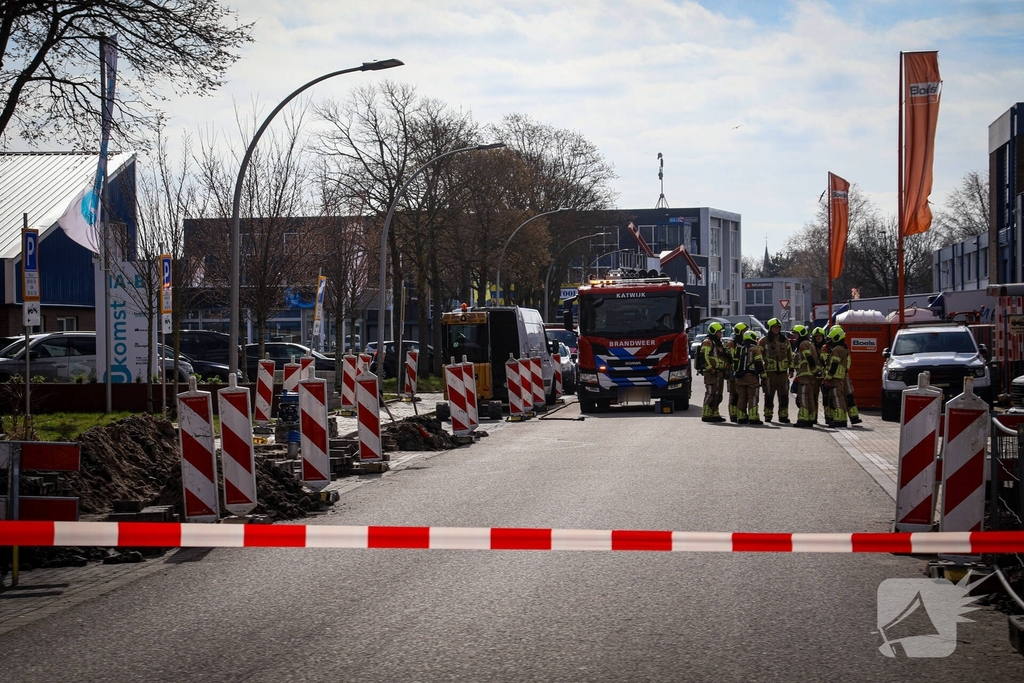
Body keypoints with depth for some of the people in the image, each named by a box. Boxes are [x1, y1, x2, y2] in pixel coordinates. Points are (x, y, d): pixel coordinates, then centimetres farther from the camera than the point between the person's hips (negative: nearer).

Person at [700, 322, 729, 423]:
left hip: (719, 373, 10)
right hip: (711, 373, -10)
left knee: (718, 394, 11)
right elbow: (704, 356, -18)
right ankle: (706, 415, -12)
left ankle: (714, 414, 17)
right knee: (711, 393, -12)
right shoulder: (708, 342, -8)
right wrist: (710, 368, -21)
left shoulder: (718, 343, 23)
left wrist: (723, 370, 19)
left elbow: (723, 358, 32)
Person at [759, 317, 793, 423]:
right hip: (769, 371, -3)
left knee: (784, 394, 3)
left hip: (783, 371, 3)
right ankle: (768, 415, 9)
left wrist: (791, 369, 11)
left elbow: (790, 355, 17)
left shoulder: (785, 340, 12)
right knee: (769, 394, 2)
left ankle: (783, 415, 9)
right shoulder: (764, 340, 2)